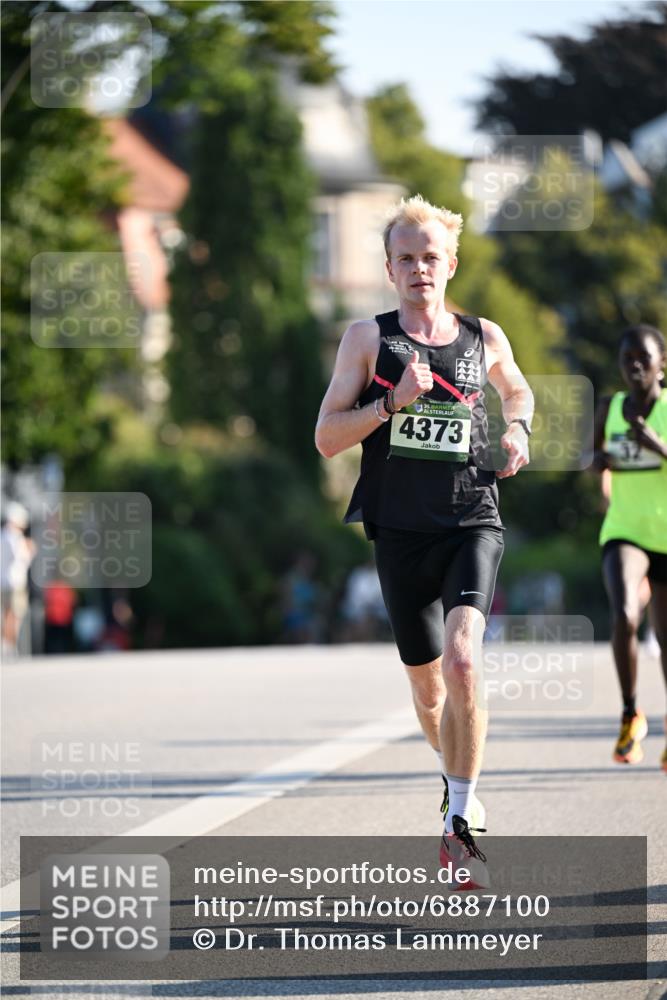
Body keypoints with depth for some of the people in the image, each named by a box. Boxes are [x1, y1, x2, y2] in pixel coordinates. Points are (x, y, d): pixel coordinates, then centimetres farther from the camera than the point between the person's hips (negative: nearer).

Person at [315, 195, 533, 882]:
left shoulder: (484, 338, 7)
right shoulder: (368, 338, 2)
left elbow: (517, 389, 30)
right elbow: (326, 438, -2)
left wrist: (517, 429, 8)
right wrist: (393, 401, -15)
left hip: (472, 523, -1)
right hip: (401, 533, 1)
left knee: (462, 661, -23)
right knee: (427, 683, 12)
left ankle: (460, 820, -17)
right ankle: (454, 777, 44)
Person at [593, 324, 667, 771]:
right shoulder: (609, 409, 4)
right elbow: (590, 452, 20)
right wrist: (597, 459, -2)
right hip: (624, 532, 1)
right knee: (625, 617, -26)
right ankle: (631, 716, -10)